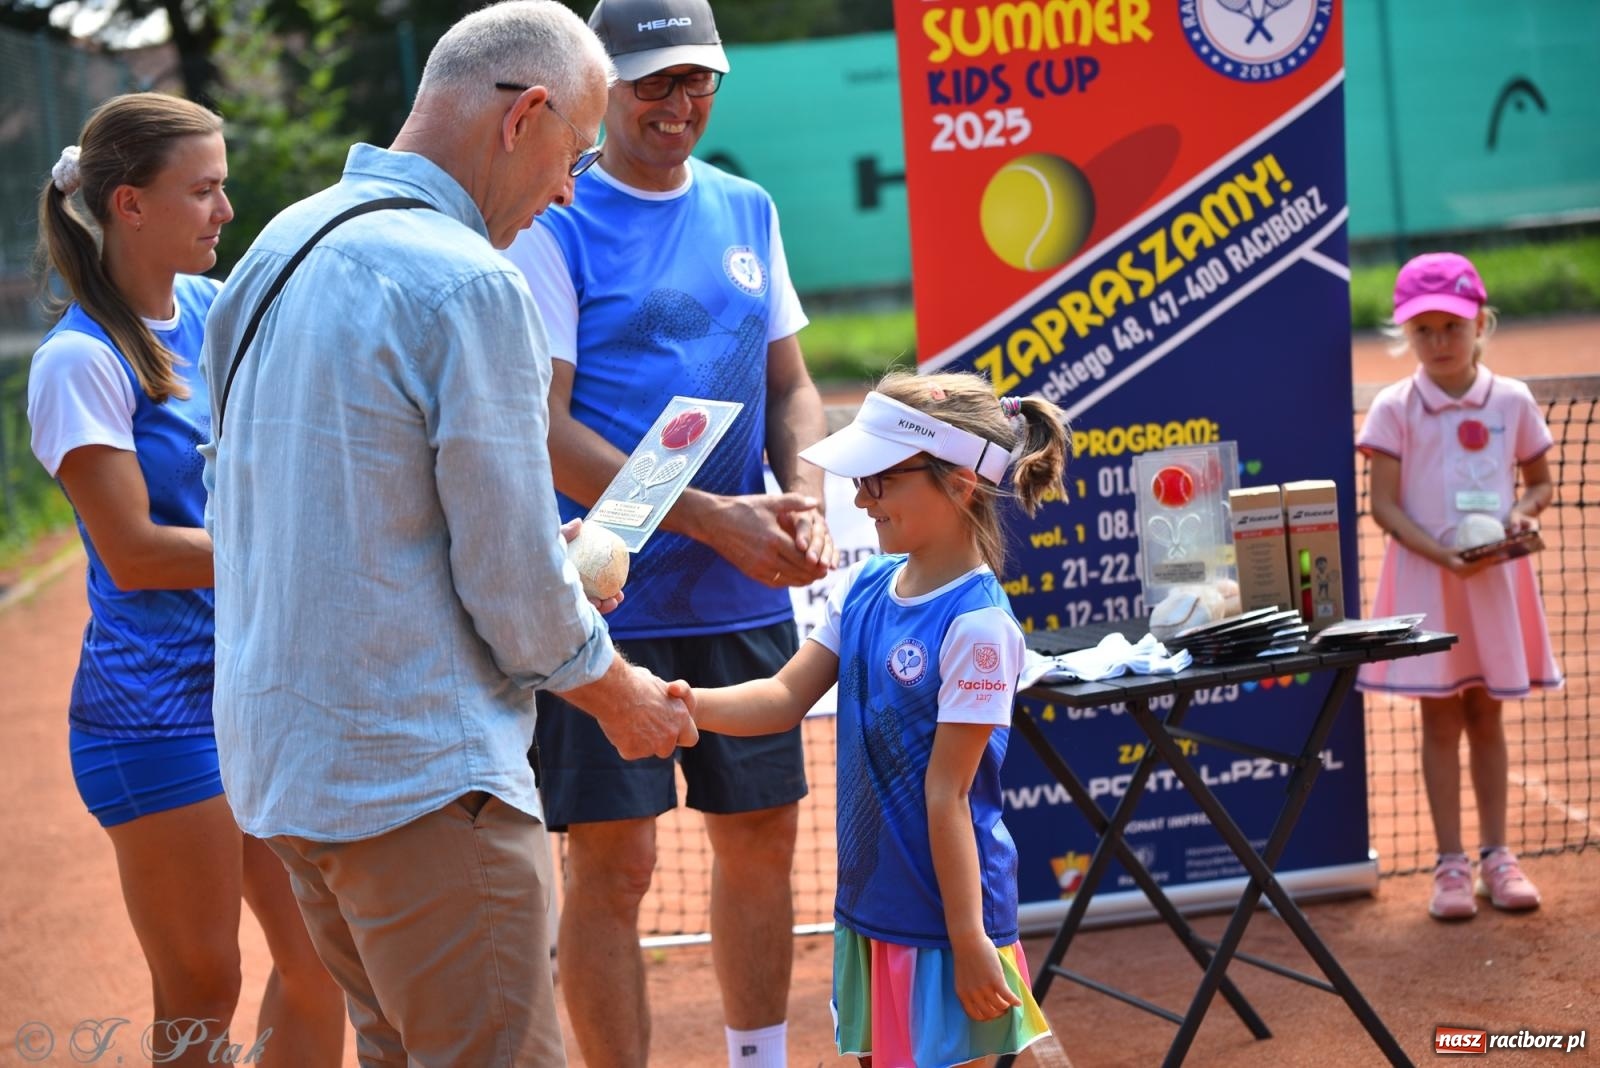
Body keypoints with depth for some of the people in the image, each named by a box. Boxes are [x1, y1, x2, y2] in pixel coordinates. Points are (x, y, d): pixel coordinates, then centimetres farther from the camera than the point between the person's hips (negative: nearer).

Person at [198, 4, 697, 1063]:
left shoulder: (282, 245, 9)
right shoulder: (469, 284, -18)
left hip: (278, 753, 9)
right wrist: (620, 697, 5)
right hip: (418, 773, -9)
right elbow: (513, 582, -15)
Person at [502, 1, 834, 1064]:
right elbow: (541, 429, -14)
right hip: (611, 604, -6)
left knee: (762, 838, 13)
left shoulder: (747, 211, 12)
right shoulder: (552, 225, -7)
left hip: (746, 599, 6)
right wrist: (712, 517, -20)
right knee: (613, 865, -3)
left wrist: (805, 498, -4)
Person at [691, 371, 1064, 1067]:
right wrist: (685, 704, -13)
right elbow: (786, 697, 2)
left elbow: (946, 793, -20)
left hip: (946, 910, -7)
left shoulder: (976, 627, -20)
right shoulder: (864, 588, 2)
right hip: (870, 904, 7)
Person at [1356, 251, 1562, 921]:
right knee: (1440, 719, 4)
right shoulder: (1396, 409, -6)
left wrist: (1523, 510, -12)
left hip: (1496, 579, 2)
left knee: (1486, 713, 11)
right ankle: (1451, 862, 11)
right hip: (1426, 580, -2)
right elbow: (1385, 505, -9)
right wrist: (1442, 554, -20)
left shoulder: (1512, 401, 1)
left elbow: (1541, 482, 11)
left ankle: (1496, 853, 20)